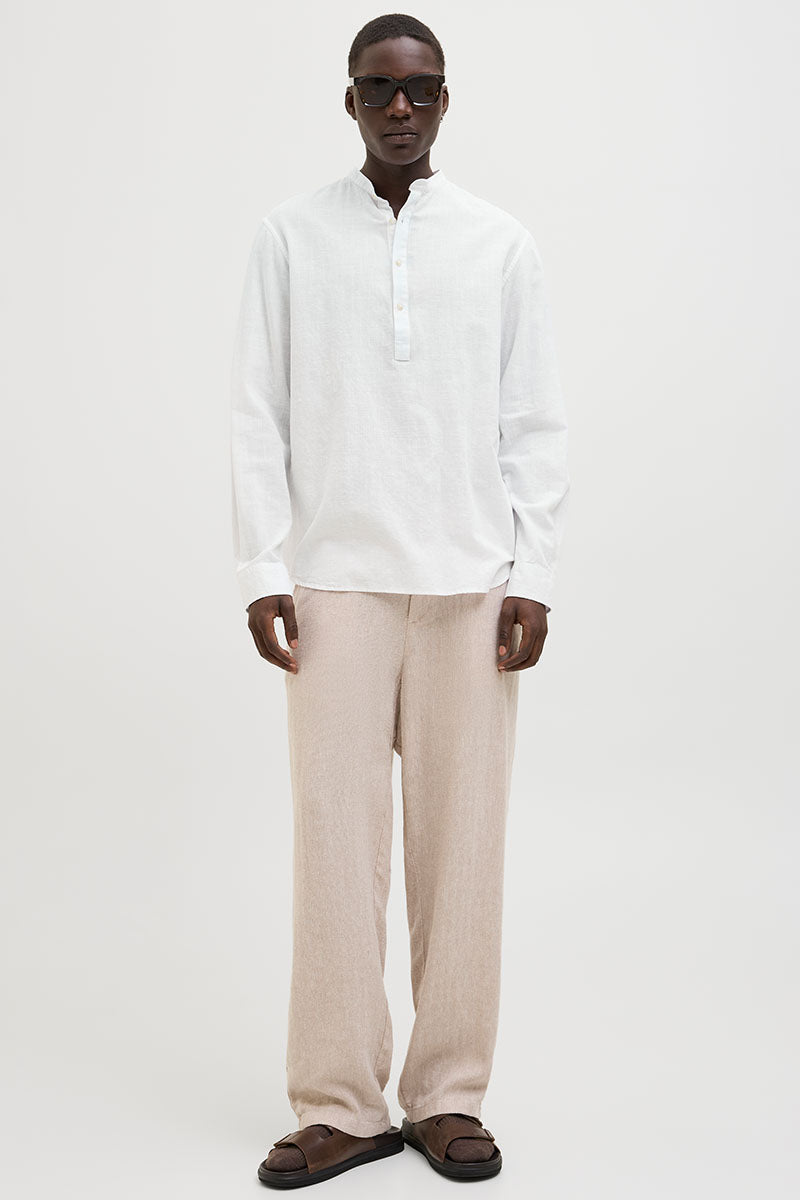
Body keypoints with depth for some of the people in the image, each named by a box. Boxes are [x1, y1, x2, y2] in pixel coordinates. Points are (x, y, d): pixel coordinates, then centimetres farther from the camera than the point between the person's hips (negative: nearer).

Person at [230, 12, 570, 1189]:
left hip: (471, 581, 1)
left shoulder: (501, 243, 8)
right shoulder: (292, 235, 6)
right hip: (338, 575, 0)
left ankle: (449, 1092, 15)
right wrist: (263, 570, -2)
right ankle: (340, 1104, 10)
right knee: (337, 831, -1)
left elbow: (536, 424, 6)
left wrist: (533, 575, -1)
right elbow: (259, 414, 4)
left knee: (462, 836, 2)